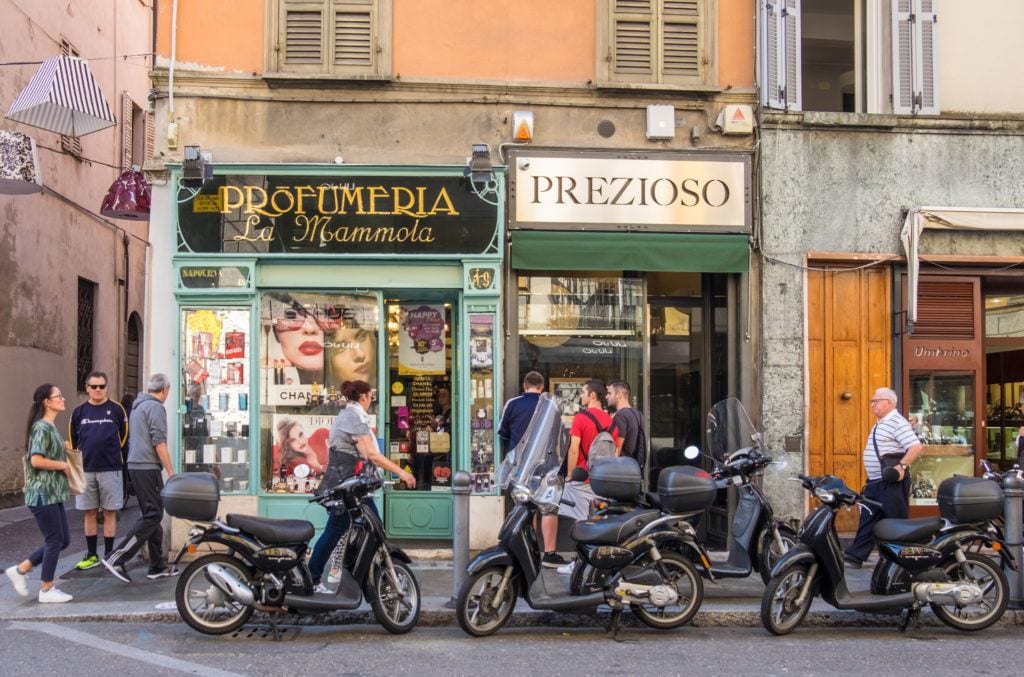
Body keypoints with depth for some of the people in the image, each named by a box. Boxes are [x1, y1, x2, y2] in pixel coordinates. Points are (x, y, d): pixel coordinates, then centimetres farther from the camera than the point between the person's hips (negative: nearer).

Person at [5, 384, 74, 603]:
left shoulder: (51, 427, 14)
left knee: (63, 540, 12)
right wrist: (63, 465, -14)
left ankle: (21, 569, 21)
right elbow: (36, 460, -24)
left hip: (53, 493, 10)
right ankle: (47, 590, 9)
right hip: (43, 493, -10)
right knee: (55, 540, -2)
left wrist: (63, 449, 11)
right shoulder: (42, 427, -15)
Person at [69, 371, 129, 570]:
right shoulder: (79, 411, 8)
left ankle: (109, 554, 10)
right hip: (85, 470, 3)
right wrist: (79, 460, 12)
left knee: (109, 512, 2)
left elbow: (125, 437, 6)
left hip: (111, 469, -2)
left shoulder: (116, 409, 1)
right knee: (89, 513, 8)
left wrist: (114, 455, 6)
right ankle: (91, 555, 16)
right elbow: (73, 441, 16)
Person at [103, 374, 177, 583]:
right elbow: (159, 443, -17)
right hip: (148, 467, -10)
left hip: (135, 465, 10)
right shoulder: (156, 407, -10)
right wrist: (171, 472, -14)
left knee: (152, 514, 12)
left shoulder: (137, 406, 19)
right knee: (153, 515, -9)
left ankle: (158, 566, 14)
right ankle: (117, 558, -15)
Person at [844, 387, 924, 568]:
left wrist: (902, 466, -29)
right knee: (867, 520, 10)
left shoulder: (897, 422, -14)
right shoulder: (880, 424, 18)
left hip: (892, 482, -10)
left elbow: (916, 446, -24)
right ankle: (855, 557, 12)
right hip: (875, 482, 10)